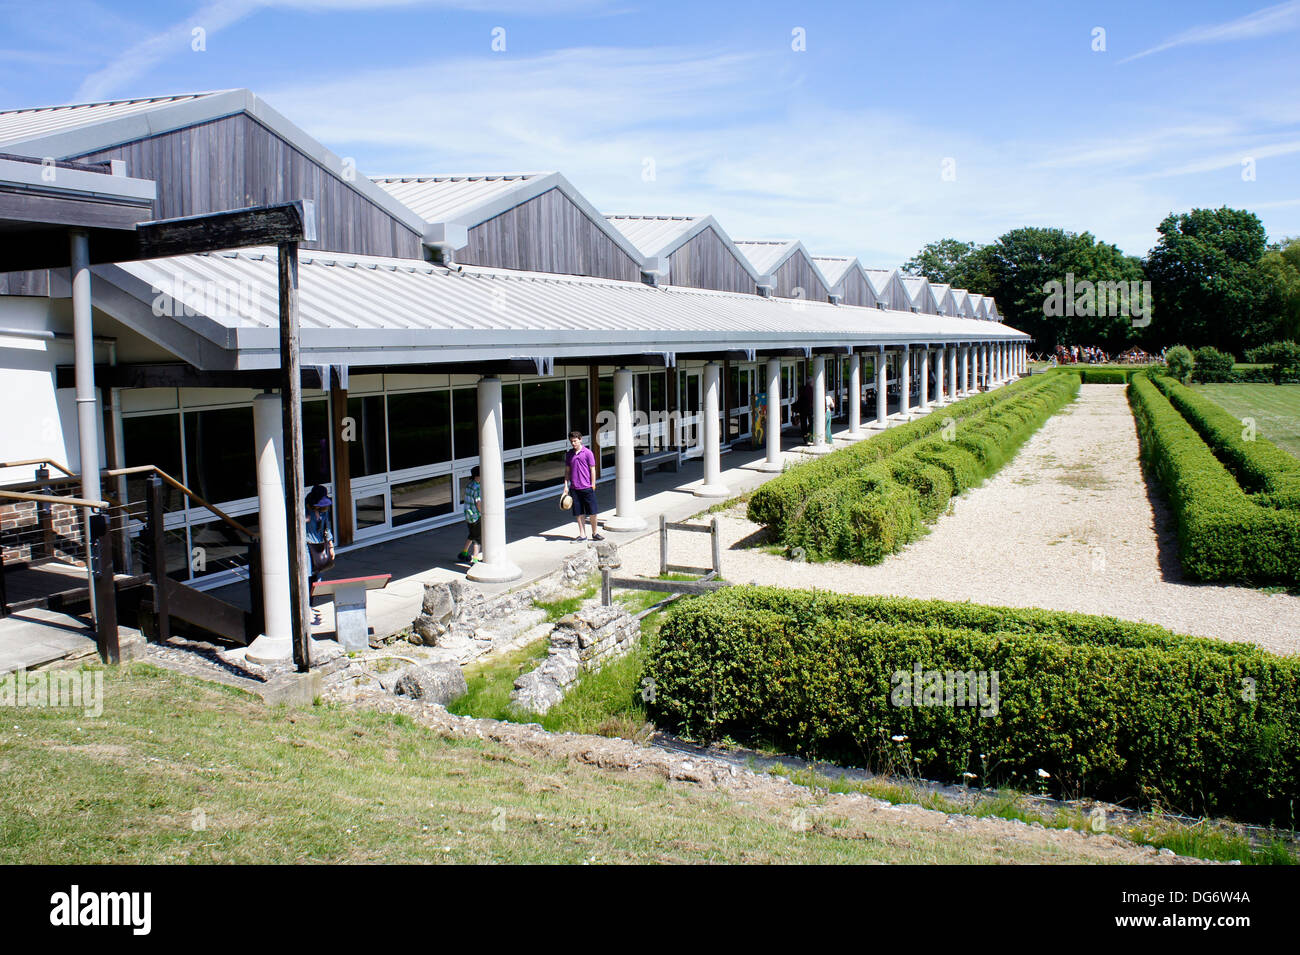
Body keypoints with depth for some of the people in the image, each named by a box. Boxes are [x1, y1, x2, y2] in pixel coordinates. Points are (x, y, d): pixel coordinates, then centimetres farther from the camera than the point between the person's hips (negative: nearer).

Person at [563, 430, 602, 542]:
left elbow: (592, 470, -2)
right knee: (578, 512, 6)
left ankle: (595, 533, 16)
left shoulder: (587, 453, -4)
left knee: (592, 512, 1)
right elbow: (567, 470, 13)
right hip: (574, 488, 4)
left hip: (587, 487, -3)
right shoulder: (569, 454, 8)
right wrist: (566, 486, 7)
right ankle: (582, 534, 15)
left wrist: (593, 485, -6)